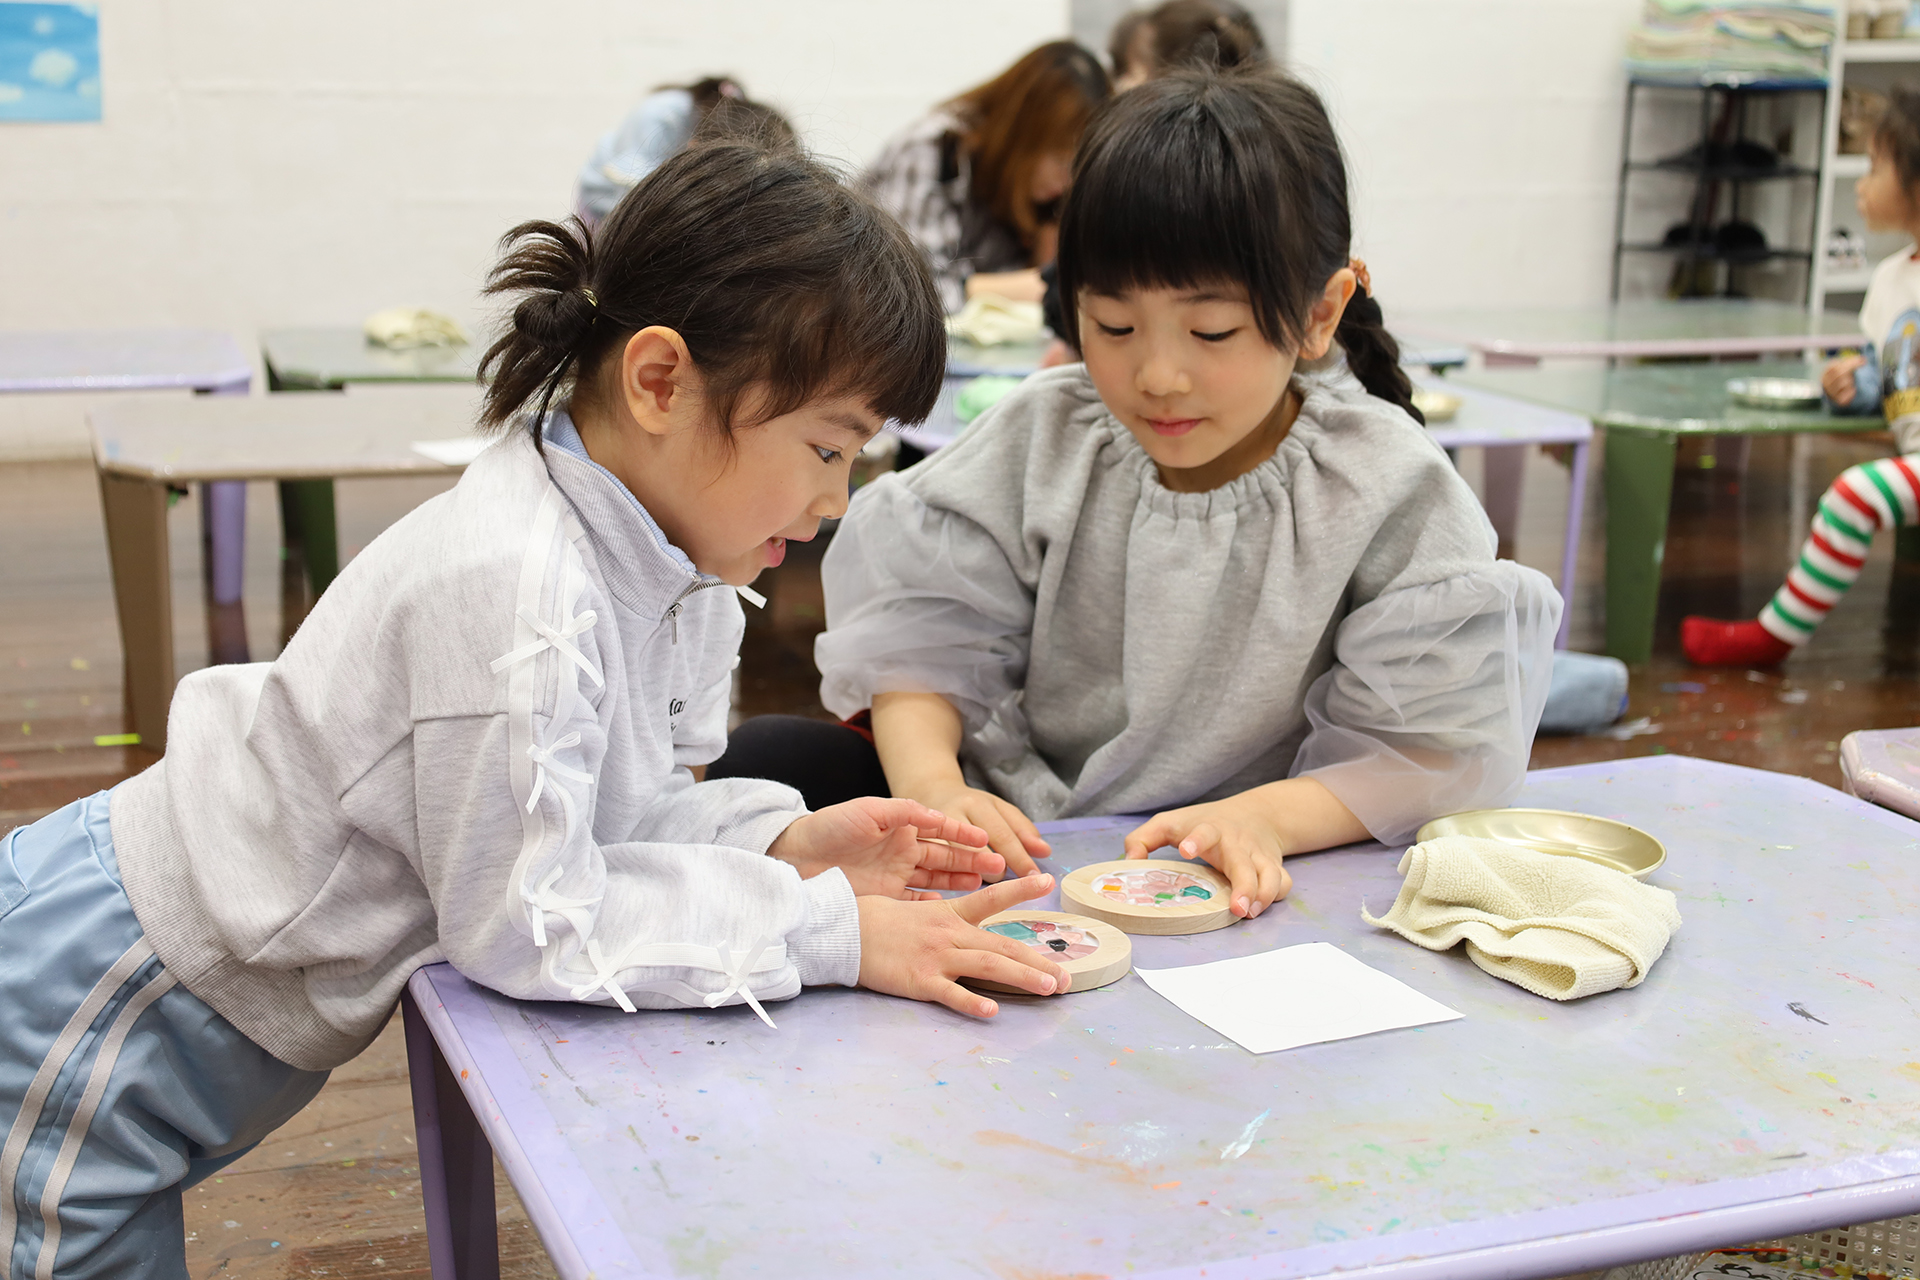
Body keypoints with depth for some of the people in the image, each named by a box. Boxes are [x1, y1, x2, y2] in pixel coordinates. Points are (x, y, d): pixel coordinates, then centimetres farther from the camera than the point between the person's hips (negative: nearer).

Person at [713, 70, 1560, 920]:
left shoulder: (1389, 491, -10)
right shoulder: (1041, 437, -2)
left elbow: (1433, 745, -11)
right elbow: (925, 627, -1)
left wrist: (1267, 818, -29)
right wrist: (931, 786, -21)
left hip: (1230, 892, -5)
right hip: (1011, 840, 5)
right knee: (763, 759, -12)